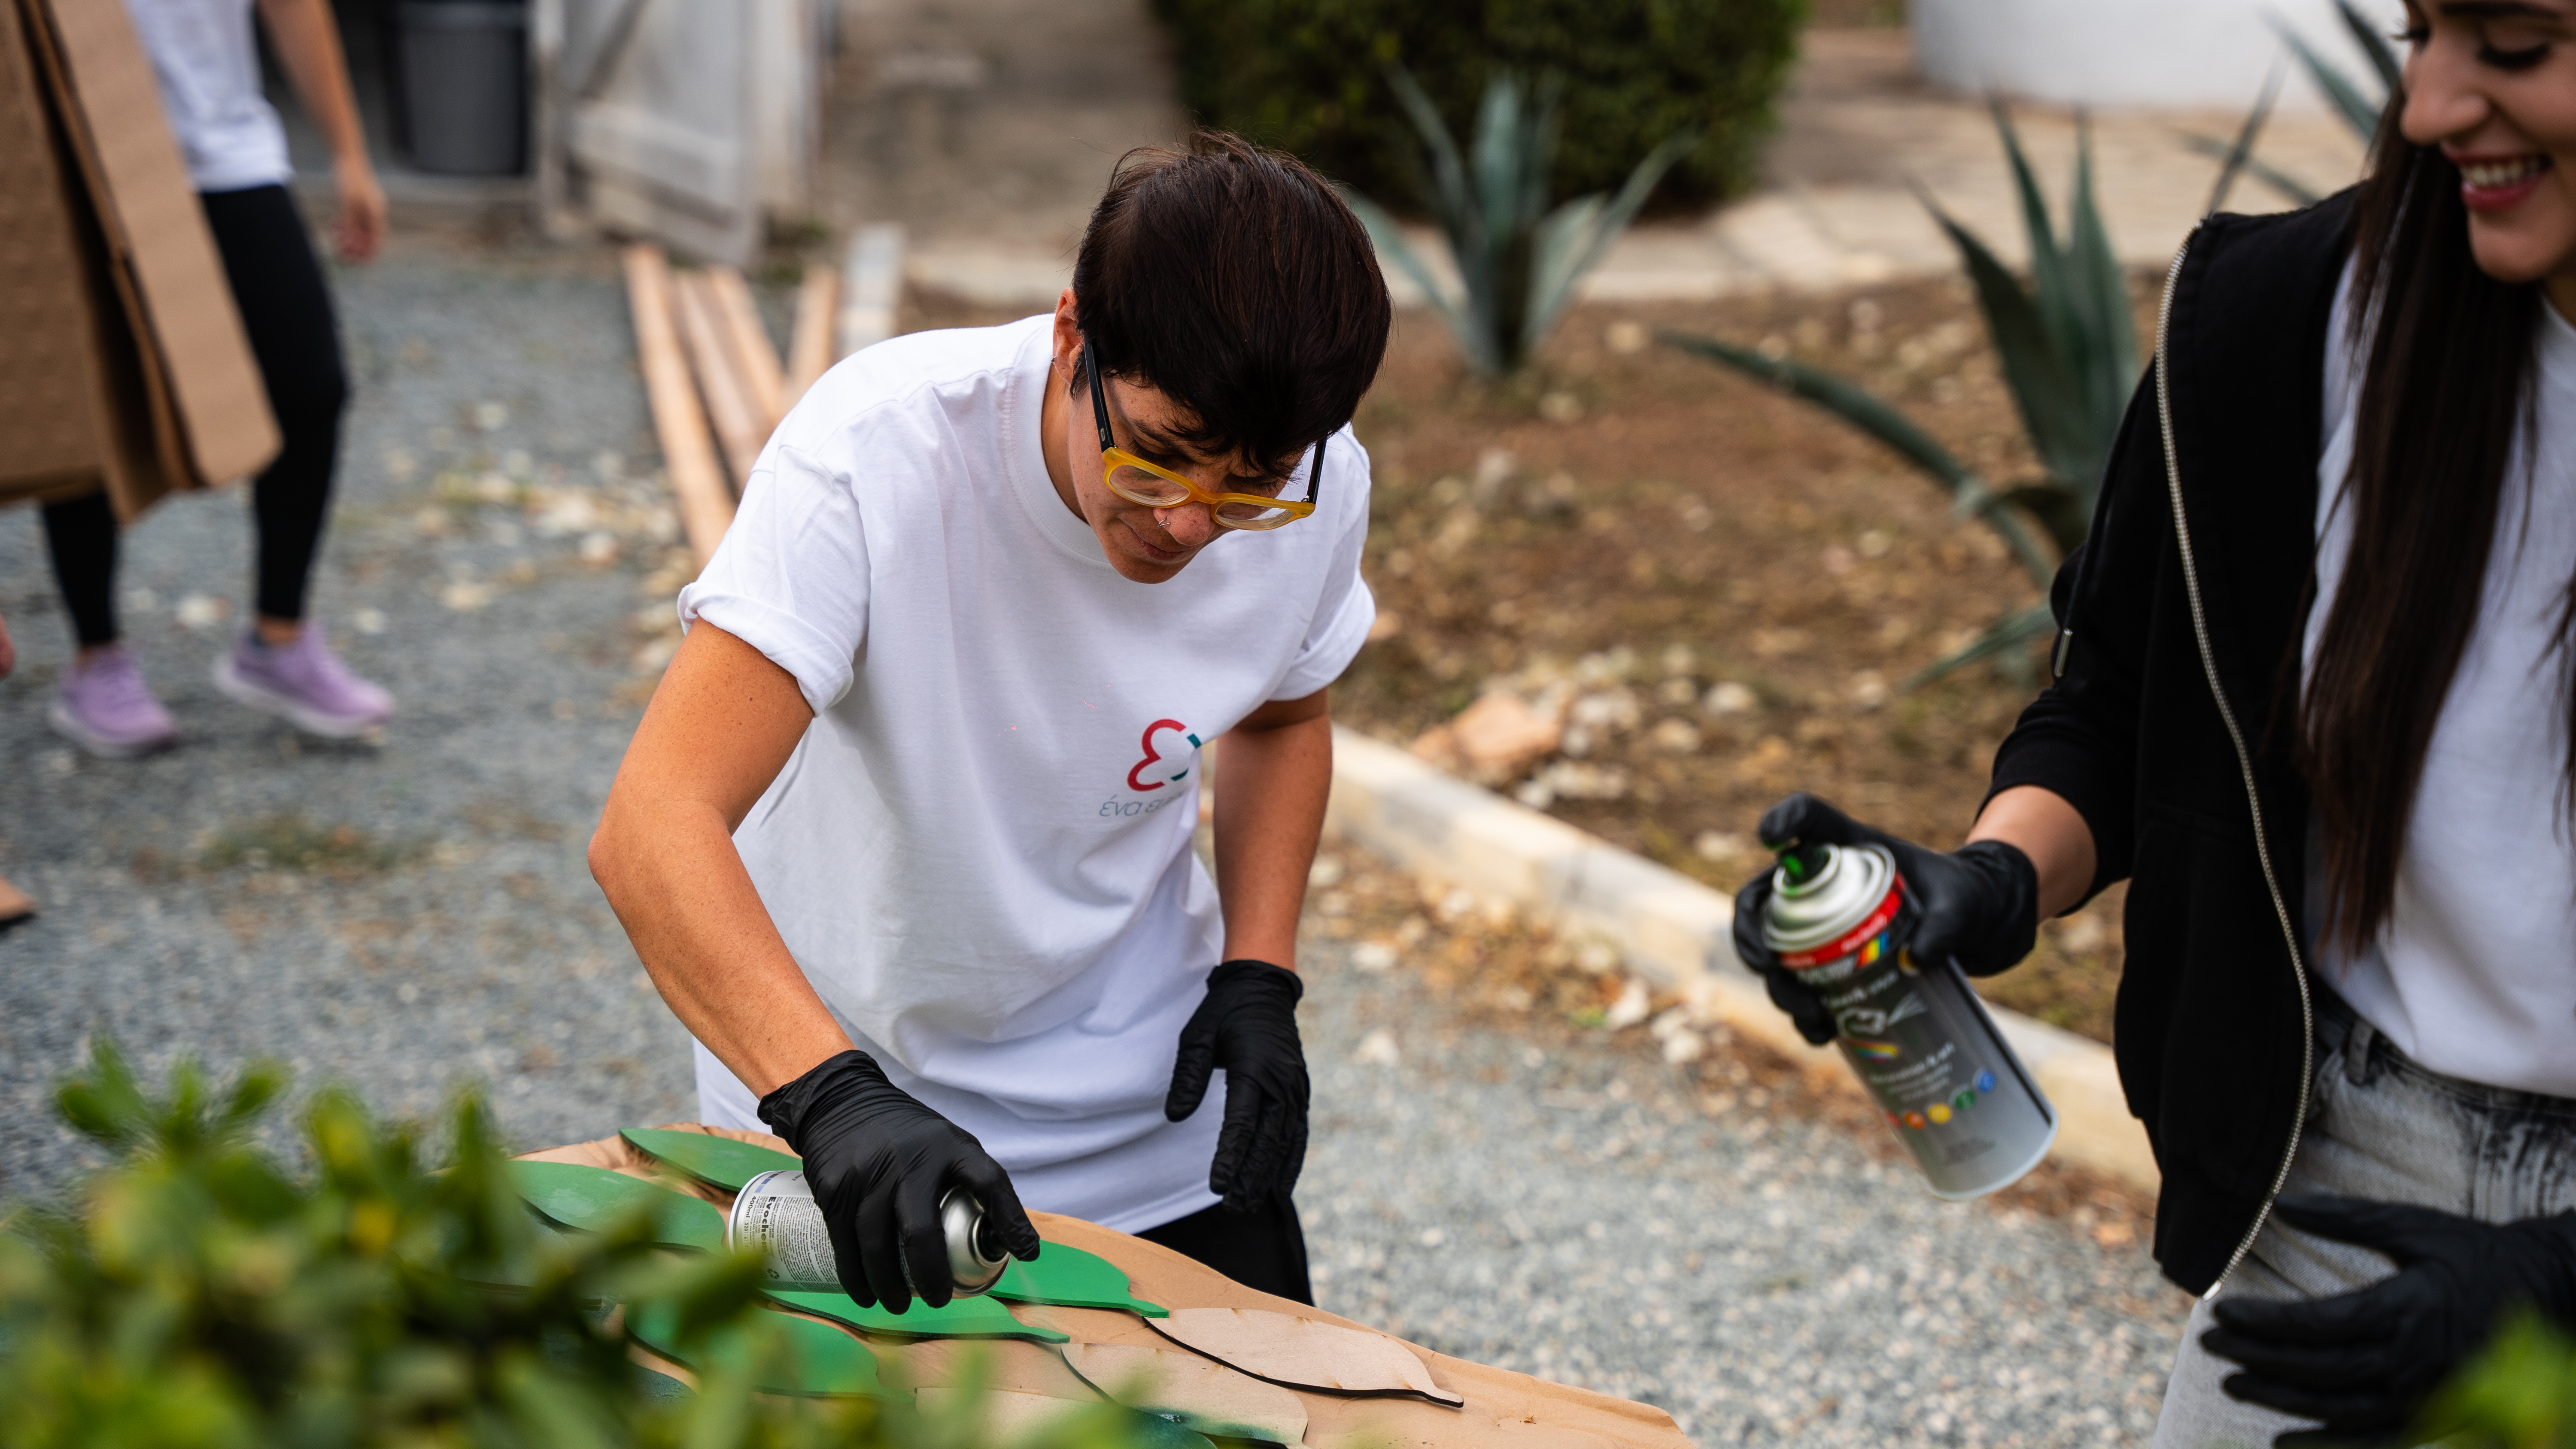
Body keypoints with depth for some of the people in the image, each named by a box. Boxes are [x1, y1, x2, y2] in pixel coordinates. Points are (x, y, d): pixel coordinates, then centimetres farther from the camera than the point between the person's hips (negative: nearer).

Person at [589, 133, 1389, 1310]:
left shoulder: (1316, 488, -16)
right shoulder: (875, 452, -31)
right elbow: (652, 830, -39)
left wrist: (1259, 979, -7)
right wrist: (832, 1094, -52)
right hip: (829, 1113, -3)